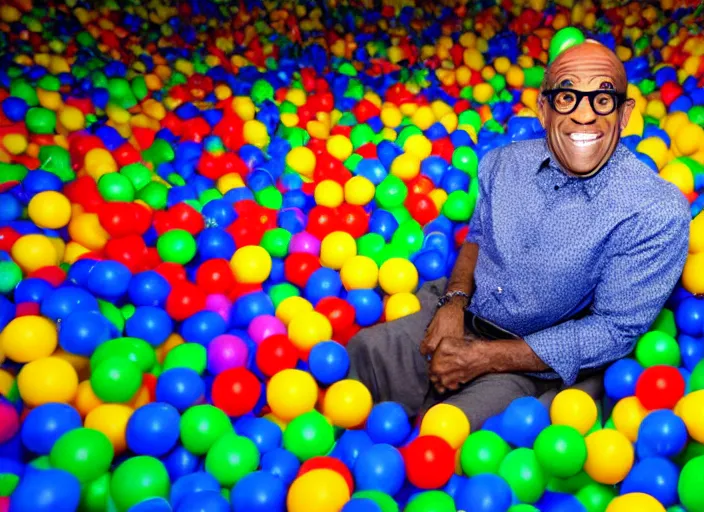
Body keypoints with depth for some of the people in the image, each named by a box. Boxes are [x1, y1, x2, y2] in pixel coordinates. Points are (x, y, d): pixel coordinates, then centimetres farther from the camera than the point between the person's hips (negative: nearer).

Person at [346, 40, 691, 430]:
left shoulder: (657, 212, -17)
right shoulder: (505, 162, -3)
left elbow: (614, 330, -16)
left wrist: (484, 357, -20)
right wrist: (454, 302, -8)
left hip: (539, 364, -4)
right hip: (457, 317, 5)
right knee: (361, 353, -8)